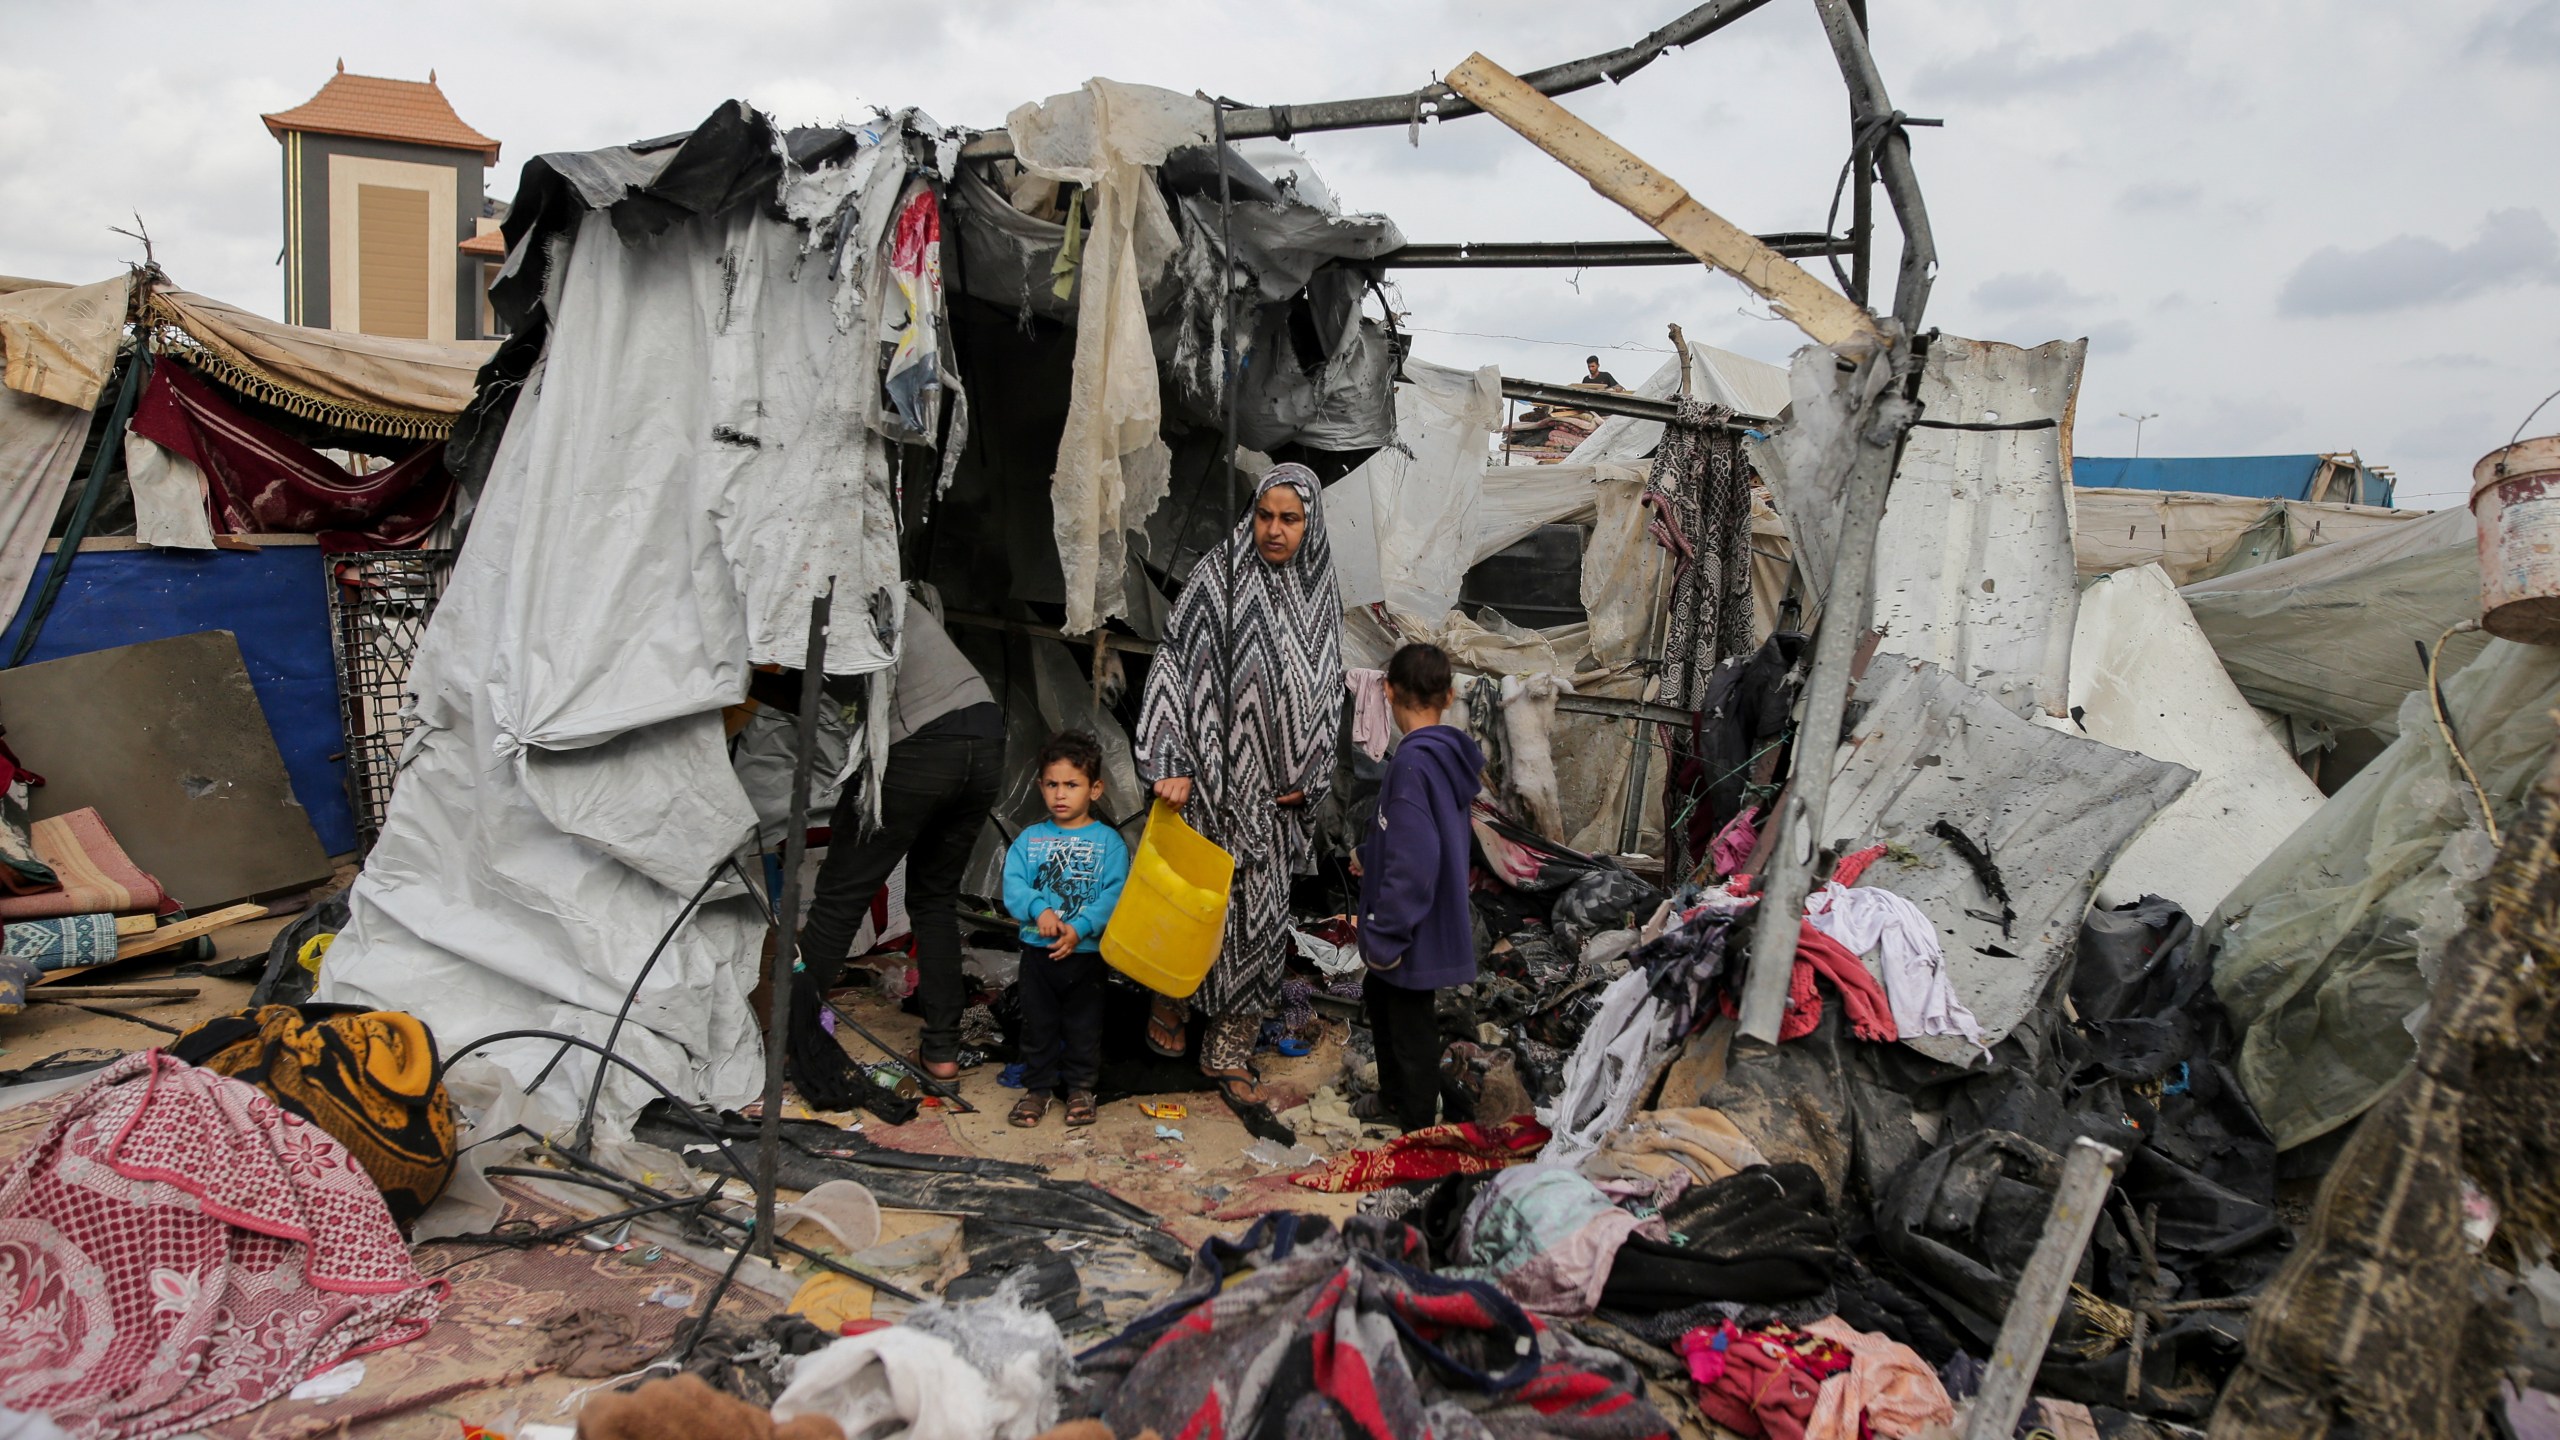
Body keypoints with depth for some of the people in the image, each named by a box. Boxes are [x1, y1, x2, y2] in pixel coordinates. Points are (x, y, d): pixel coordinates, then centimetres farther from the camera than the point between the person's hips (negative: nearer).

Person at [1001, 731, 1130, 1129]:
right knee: (1037, 1022, 11)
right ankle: (1037, 1087, 25)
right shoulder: (1029, 839, 3)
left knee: (1084, 1023, 9)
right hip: (1037, 949, 2)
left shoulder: (1108, 842, -4)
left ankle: (1080, 1087, 25)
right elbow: (1012, 885, -5)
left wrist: (1080, 927, -23)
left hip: (1087, 951, -2)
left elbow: (1114, 895, -12)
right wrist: (1039, 909, -24)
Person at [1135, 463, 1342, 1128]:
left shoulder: (1322, 594, 7)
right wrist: (1172, 766, -18)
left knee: (1262, 917, 5)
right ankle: (1167, 1003, 35)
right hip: (1211, 774, -4)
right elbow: (1177, 666, -10)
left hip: (1274, 790, 4)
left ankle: (1230, 1055, 16)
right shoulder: (1217, 576, -7)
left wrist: (1305, 778, 7)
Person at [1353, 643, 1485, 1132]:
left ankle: (1417, 1134, 25)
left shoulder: (1414, 762, -27)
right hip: (1432, 920, 10)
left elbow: (1413, 863, -29)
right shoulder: (1449, 753, 2)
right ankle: (1393, 1099, 46)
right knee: (1380, 999, 28)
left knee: (1411, 1028, 7)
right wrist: (1370, 853, 25)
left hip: (1414, 929, -10)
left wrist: (1386, 935, -22)